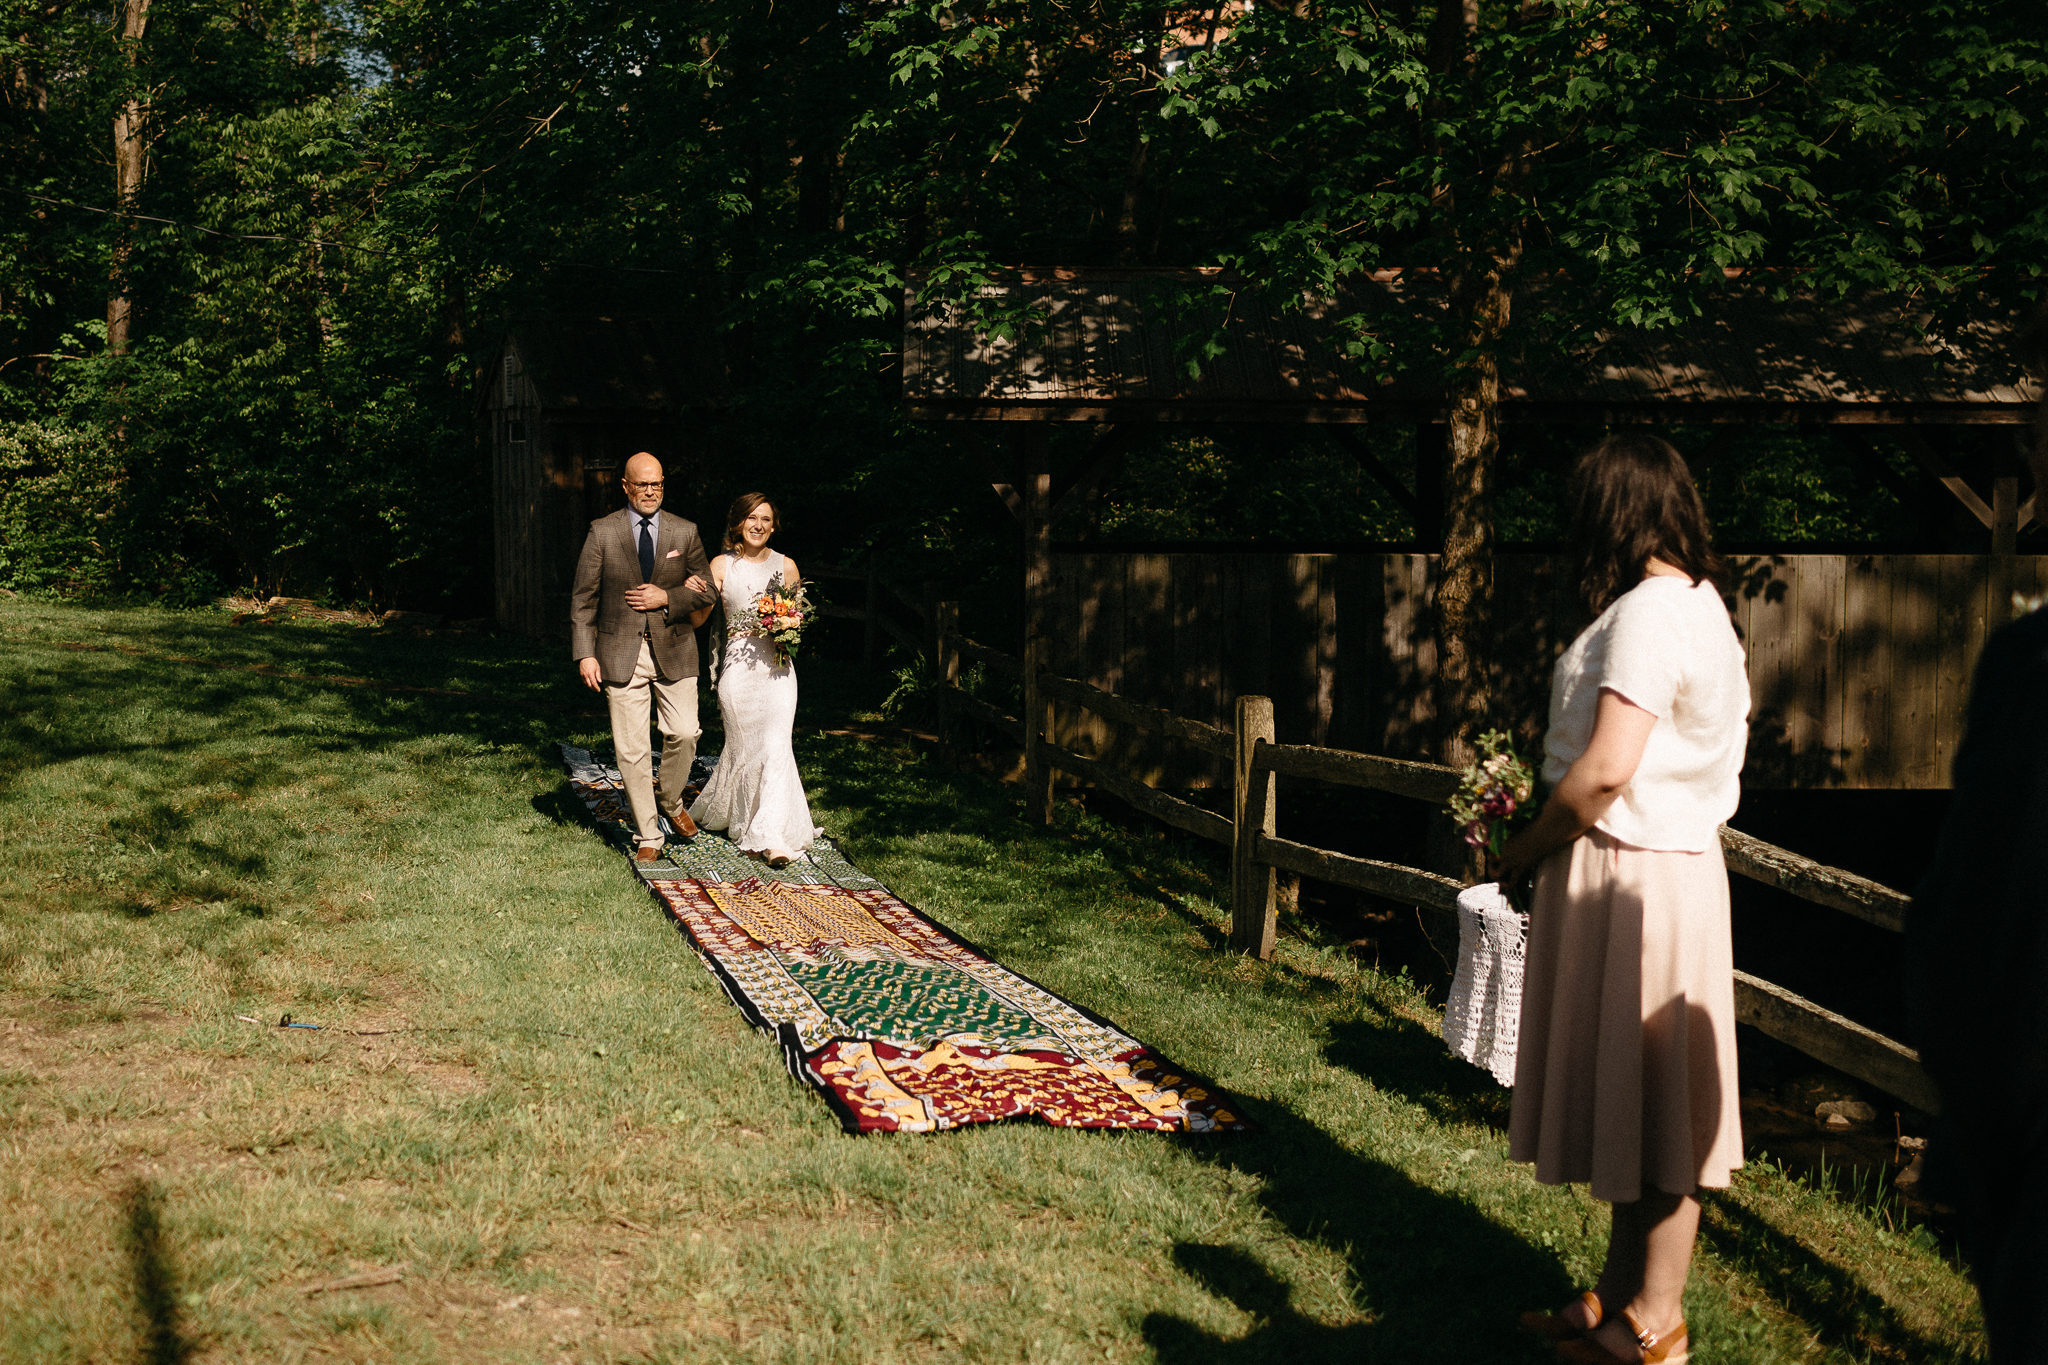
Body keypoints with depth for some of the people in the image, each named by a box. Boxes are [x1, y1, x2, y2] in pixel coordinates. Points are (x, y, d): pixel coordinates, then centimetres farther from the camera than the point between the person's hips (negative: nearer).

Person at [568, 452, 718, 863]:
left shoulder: (685, 532, 5)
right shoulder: (602, 533, 0)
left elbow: (707, 594, 7)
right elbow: (582, 598, 0)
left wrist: (666, 598, -10)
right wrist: (585, 654, -7)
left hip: (673, 650, 1)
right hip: (621, 654, -1)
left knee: (684, 733, -8)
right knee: (632, 750, -1)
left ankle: (672, 802, 22)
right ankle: (647, 837, 11)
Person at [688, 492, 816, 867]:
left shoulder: (786, 566, 9)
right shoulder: (722, 566, 4)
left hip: (777, 667, 1)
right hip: (738, 666, -1)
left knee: (776, 746, -11)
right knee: (745, 746, 5)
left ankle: (773, 838, -11)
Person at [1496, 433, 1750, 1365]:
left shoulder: (1648, 612, -18)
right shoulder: (1698, 604, 12)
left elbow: (1605, 771, -24)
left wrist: (1523, 852, -9)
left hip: (1633, 879, -10)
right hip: (1670, 863, 10)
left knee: (1648, 1096, 0)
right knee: (1640, 1097, 16)